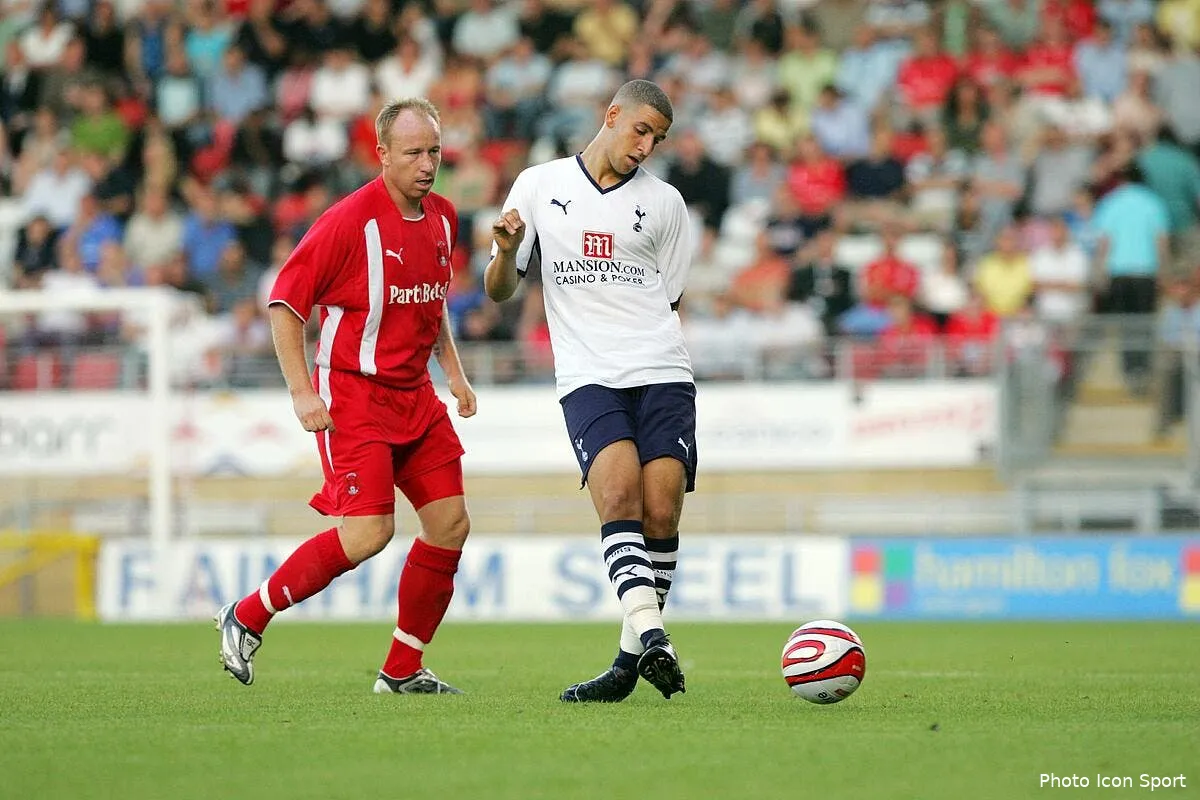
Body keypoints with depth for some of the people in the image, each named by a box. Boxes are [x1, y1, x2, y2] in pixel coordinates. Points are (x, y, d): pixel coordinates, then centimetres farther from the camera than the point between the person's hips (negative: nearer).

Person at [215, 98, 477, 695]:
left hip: (415, 395, 8)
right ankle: (246, 619, 0)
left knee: (450, 525, 2)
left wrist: (453, 371, 16)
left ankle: (402, 669, 13)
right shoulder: (350, 221, -16)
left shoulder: (442, 218, 8)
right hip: (353, 394, -8)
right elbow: (283, 301, -13)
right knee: (367, 533, -17)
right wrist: (302, 392, -18)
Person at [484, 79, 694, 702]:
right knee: (619, 493, -24)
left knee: (661, 511, -11)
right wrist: (506, 252, -7)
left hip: (663, 372, 2)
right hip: (588, 376, -1)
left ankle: (632, 656, 1)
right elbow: (499, 290, 13)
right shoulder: (539, 186, 11)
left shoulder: (664, 203, 14)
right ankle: (649, 634, -34)